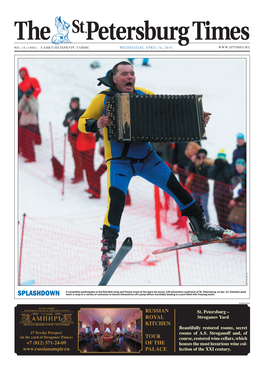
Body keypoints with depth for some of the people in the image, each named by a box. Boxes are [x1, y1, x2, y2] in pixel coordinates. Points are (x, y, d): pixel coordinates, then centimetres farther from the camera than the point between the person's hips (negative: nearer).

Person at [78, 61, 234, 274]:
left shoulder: (144, 95, 2)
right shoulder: (103, 99, -8)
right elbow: (82, 122, -4)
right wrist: (96, 124, -27)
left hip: (146, 157, 4)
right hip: (119, 161, -4)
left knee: (175, 187, 4)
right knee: (117, 201, -21)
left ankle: (201, 228, 19)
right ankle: (108, 247, -10)